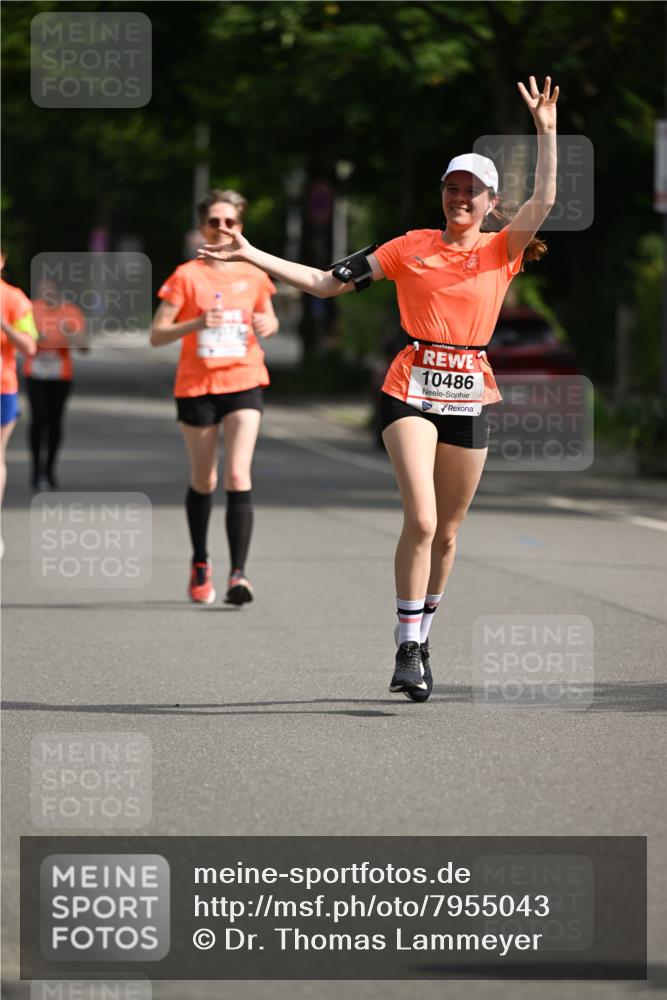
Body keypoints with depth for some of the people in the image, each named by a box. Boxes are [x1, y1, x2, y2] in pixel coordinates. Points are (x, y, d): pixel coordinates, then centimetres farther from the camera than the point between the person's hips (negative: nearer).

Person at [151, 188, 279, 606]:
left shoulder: (254, 274, 4)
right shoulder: (187, 277, -4)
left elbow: (269, 320, 21)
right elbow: (157, 335, -5)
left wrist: (267, 325, -4)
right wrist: (198, 323, -21)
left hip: (244, 384, 0)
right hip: (196, 386, 0)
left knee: (238, 477, -15)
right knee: (204, 481, 11)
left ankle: (238, 574, -20)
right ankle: (200, 564, 33)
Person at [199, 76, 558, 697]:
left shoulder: (501, 252, 6)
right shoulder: (411, 248, 5)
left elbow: (543, 203, -11)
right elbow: (327, 282, 7)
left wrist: (546, 132, -16)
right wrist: (251, 256, 2)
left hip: (469, 400, 2)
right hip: (412, 391, -2)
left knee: (446, 532, 9)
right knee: (421, 520, -17)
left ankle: (421, 640, 27)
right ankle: (408, 651, -13)